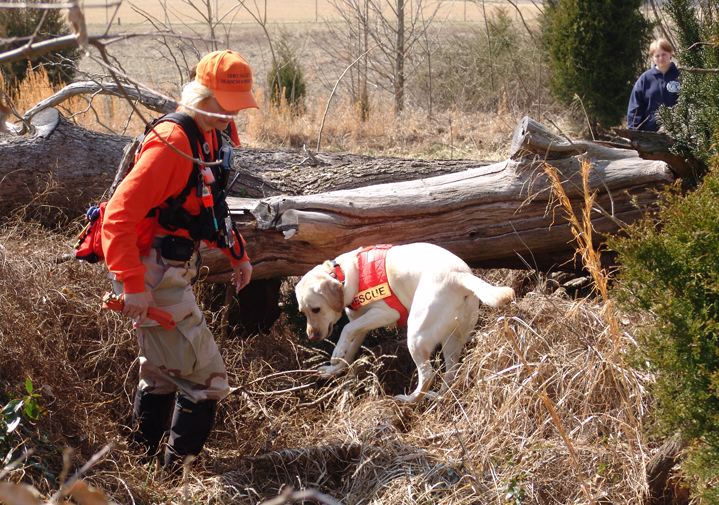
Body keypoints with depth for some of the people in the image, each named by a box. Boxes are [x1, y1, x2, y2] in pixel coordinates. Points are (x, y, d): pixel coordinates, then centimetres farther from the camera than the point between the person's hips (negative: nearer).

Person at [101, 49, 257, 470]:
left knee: (163, 372, 22)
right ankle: (178, 470, 4)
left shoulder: (208, 137, 9)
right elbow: (119, 217, -27)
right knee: (205, 379, -7)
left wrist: (238, 255, 23)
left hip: (174, 272, 10)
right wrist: (133, 285, -29)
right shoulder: (171, 145, -22)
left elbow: (211, 208, 25)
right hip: (156, 276, -10)